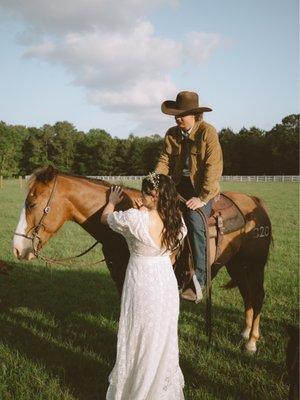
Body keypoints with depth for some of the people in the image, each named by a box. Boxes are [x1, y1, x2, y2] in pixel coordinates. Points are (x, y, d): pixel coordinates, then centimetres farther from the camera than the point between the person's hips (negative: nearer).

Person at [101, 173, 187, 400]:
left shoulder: (134, 218, -24)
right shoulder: (177, 220, -9)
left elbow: (105, 218, -5)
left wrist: (113, 202, 17)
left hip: (142, 284, -5)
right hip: (167, 281, 5)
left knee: (138, 339, 12)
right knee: (164, 338, 20)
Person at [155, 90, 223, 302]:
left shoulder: (208, 132, -10)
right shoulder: (172, 134, 6)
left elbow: (214, 167, -15)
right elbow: (165, 161, 5)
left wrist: (202, 198, -21)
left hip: (203, 188, -5)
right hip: (179, 185, 6)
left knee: (195, 223, -28)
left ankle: (199, 281, -21)